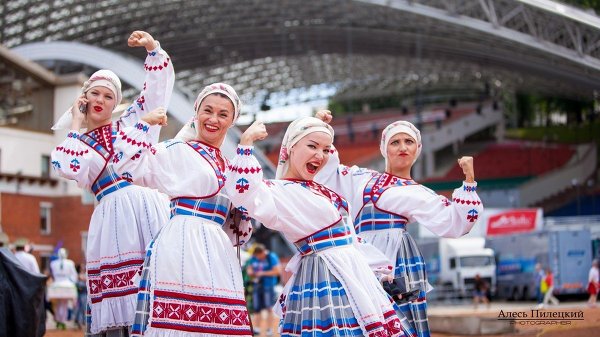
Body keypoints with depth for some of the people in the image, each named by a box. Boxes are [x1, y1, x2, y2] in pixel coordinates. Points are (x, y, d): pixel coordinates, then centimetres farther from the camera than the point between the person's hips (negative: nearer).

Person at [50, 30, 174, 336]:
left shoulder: (131, 121, 19)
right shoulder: (76, 143, 18)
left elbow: (159, 84, 12)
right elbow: (70, 169, -5)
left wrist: (152, 48, -4)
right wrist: (76, 126, 6)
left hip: (149, 205, 0)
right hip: (114, 214, 0)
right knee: (117, 292, -5)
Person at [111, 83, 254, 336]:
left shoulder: (230, 166, 22)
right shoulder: (177, 151, 5)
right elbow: (128, 165, -6)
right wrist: (144, 123, -2)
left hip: (217, 253, 6)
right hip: (182, 246, -6)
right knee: (178, 316, -15)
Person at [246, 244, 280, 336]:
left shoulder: (272, 257, -10)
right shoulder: (253, 258, 8)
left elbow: (277, 271, -14)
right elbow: (249, 268, 19)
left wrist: (263, 273, -17)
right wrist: (250, 272, -6)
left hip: (268, 285, -5)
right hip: (257, 286, 5)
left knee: (269, 308, -5)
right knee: (257, 309, 6)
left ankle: (269, 329, -1)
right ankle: (257, 328, 13)